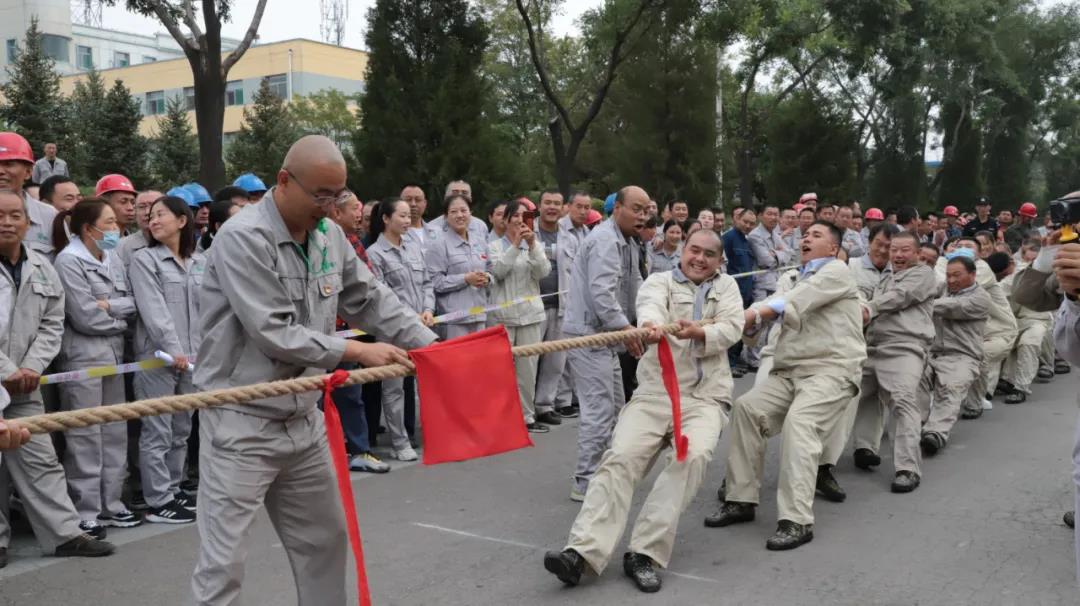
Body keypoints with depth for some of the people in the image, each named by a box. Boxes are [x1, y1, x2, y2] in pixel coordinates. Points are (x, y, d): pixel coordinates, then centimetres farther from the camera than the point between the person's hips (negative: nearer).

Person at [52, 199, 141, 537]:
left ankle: (110, 504, 20)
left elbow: (133, 302, 5)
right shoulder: (69, 260, -10)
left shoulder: (111, 258, 11)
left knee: (115, 433, 11)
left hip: (114, 355, 7)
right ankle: (85, 513, 6)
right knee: (85, 437, -2)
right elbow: (86, 317, -15)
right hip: (83, 357, -7)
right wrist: (120, 321, -1)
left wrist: (109, 306, -12)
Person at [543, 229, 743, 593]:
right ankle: (582, 551, -27)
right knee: (621, 457, -20)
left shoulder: (726, 287, 17)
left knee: (693, 456, -28)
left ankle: (645, 553, -25)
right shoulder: (660, 281, 11)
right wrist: (651, 325, -39)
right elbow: (651, 304, -14)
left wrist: (699, 333, -23)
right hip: (654, 392, 0)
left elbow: (732, 329, 0)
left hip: (705, 397, 0)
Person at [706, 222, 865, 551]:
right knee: (747, 407, -12)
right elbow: (775, 306, 8)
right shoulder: (798, 279, 27)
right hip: (790, 371, 7)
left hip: (832, 369, -7)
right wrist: (741, 321, -13)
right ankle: (741, 499, -4)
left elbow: (790, 303, -16)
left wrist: (748, 315, -25)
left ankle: (797, 520, -30)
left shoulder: (837, 271, 1)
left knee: (799, 420, -30)